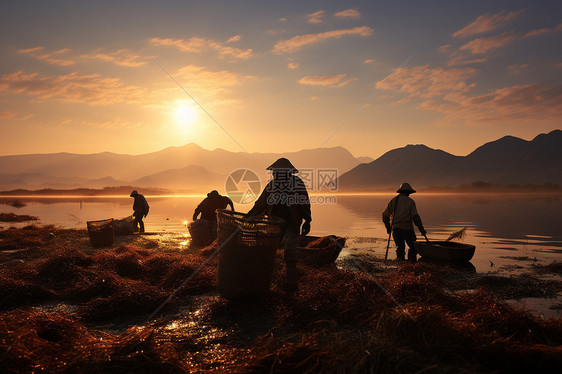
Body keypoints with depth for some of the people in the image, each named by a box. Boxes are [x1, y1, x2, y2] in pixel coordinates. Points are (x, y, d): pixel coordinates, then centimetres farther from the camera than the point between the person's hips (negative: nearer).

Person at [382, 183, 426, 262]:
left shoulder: (394, 200, 10)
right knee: (412, 246, 9)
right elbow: (415, 217, -10)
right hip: (407, 227, -3)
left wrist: (388, 227, 19)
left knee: (400, 247, 14)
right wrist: (421, 229, -6)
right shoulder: (410, 201, 0)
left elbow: (385, 215, 8)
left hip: (395, 228, 4)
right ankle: (412, 263, 2)